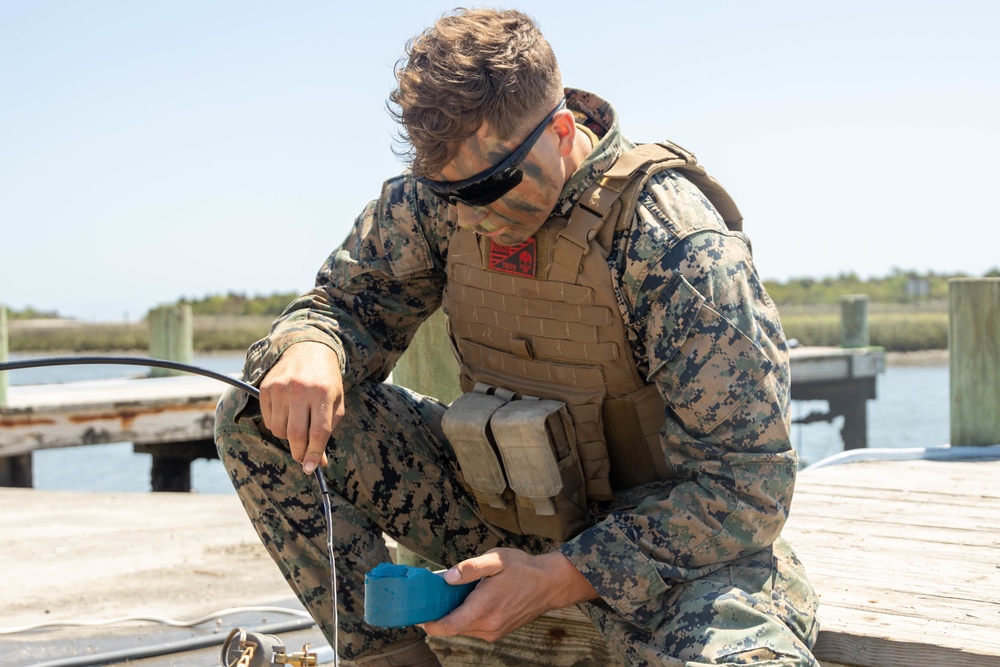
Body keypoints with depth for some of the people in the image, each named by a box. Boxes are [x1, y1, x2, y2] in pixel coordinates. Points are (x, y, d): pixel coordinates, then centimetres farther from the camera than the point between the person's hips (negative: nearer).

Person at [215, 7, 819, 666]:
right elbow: (351, 298, 4)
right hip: (499, 506, 5)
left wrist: (563, 576, -29)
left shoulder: (674, 241, -25)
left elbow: (747, 482, -23)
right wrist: (310, 348, -23)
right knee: (256, 420, -9)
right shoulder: (441, 187, -9)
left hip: (667, 538, -5)